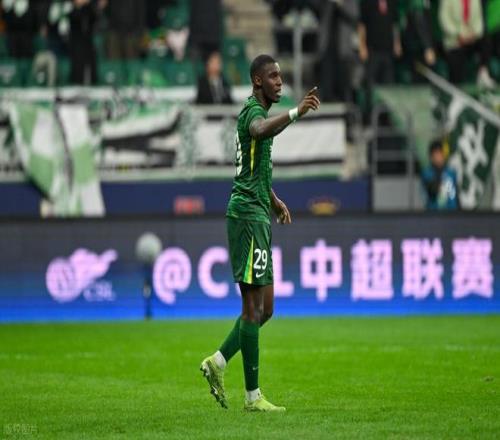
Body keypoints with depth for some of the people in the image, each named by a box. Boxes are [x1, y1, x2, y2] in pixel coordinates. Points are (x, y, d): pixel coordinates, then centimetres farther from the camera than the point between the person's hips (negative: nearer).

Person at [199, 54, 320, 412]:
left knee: (264, 308, 12)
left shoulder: (257, 112, 21)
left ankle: (218, 362, 18)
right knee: (255, 307, -8)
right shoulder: (253, 111, -11)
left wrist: (274, 200, 24)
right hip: (248, 215, -10)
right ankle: (253, 396, -6)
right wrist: (295, 113, -52)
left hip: (257, 214, 10)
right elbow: (262, 130, -38)